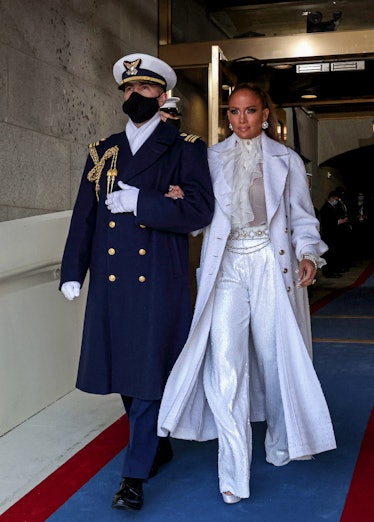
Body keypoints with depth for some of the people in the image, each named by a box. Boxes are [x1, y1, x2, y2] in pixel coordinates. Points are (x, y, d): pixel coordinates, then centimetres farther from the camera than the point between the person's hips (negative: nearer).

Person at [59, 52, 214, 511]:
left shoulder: (185, 149, 2)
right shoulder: (102, 151, 13)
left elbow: (200, 210, -10)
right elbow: (84, 215, 10)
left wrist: (139, 202, -16)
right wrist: (72, 271, 1)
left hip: (159, 280, -4)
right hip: (111, 279, 5)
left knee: (150, 373, -2)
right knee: (123, 367, 12)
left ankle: (135, 474, 8)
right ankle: (158, 447, 33)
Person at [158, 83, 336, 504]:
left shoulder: (286, 159, 8)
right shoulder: (213, 158, 11)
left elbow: (302, 216, 7)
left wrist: (307, 254, -8)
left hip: (271, 264, 0)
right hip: (227, 265, 0)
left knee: (274, 356, 6)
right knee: (225, 360, -11)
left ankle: (279, 441, 33)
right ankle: (234, 472, -6)